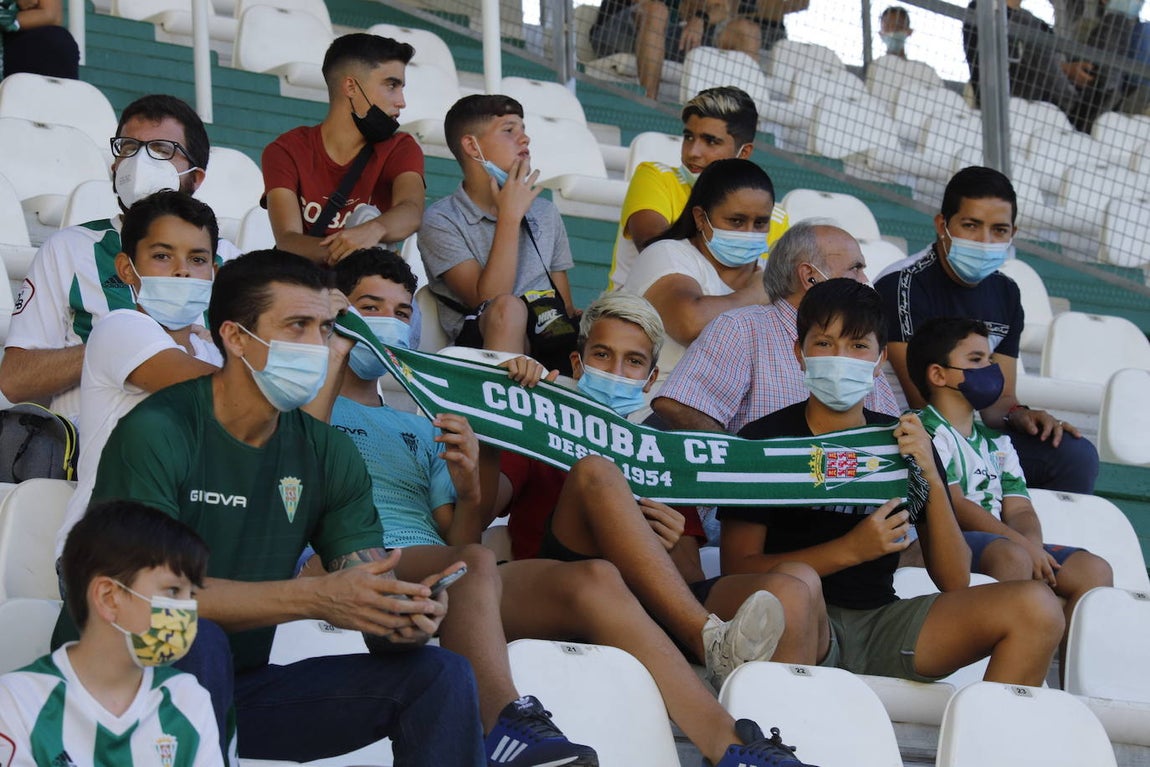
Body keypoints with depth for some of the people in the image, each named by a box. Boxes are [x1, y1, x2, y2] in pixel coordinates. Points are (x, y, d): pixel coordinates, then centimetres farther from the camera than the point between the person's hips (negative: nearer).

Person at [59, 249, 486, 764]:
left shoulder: (328, 452, 4)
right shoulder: (156, 433, -15)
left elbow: (373, 602, 0)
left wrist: (407, 618, -27)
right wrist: (315, 598, -32)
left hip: (244, 685, 5)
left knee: (440, 675, -10)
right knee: (194, 640, -38)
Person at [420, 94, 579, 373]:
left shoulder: (545, 213, 22)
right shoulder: (441, 221, 3)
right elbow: (488, 300, -11)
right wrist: (510, 217, -8)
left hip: (553, 341, 4)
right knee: (507, 308, -39)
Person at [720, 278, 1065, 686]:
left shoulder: (904, 443, 13)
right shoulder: (765, 439, 3)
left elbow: (955, 582, 8)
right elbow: (736, 570, -6)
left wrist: (932, 480, -7)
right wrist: (850, 549, -14)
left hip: (883, 626, 4)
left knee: (1036, 607, -16)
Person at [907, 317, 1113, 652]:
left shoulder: (997, 443, 26)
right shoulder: (928, 431, 1)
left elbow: (1019, 509, 14)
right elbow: (954, 506, -11)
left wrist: (1031, 544, -10)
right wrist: (1023, 545, -18)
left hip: (1008, 544, 8)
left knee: (1094, 569, -8)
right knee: (1012, 556, -36)